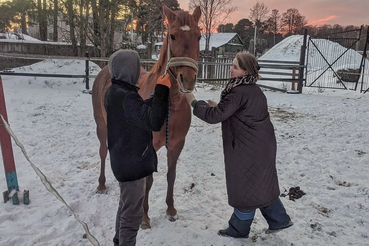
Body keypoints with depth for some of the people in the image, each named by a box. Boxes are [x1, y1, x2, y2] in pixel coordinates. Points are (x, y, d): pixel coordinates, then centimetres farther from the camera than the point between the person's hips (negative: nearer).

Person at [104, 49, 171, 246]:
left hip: (124, 160, 10)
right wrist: (162, 91, -23)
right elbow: (153, 122, -32)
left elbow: (140, 111, 14)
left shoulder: (115, 91, 6)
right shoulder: (125, 96, -26)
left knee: (126, 207, 26)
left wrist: (158, 94, 2)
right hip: (132, 162, -10)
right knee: (133, 213, 6)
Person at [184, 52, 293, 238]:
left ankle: (238, 229, 27)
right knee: (261, 185, 22)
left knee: (245, 188, 7)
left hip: (248, 150, -9)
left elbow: (214, 116, -22)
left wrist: (194, 102, -10)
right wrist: (217, 106, 5)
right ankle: (279, 219, 36)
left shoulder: (239, 92, -23)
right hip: (261, 146, 9)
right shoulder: (253, 90, 8)